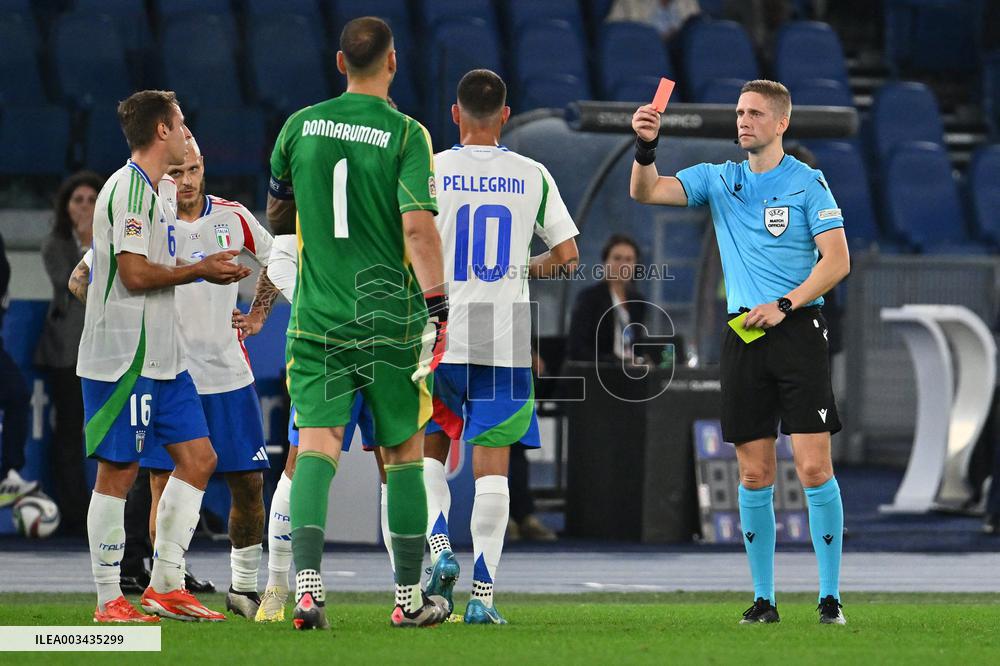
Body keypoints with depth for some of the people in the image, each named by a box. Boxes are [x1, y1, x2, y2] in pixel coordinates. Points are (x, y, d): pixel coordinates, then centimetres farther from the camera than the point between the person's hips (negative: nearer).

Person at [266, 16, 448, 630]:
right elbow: (419, 227, -18)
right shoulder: (406, 134, -7)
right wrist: (437, 304, -18)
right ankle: (410, 597, 17)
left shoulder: (301, 126, 4)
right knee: (404, 454, 11)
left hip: (317, 319, 2)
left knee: (317, 447, -4)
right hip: (391, 320, -2)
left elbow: (277, 217, 17)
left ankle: (307, 584, -24)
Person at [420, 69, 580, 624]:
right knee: (492, 466, 2)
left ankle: (440, 550, -5)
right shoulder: (532, 176, 3)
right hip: (506, 343, 1)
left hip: (440, 341, -1)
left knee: (429, 453, 18)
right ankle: (482, 593, -4)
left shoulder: (430, 172, -3)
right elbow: (567, 254, 7)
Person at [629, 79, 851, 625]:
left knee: (814, 466, -10)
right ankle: (763, 598, 9)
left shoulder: (807, 182, 1)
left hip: (797, 329, -4)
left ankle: (830, 596, -4)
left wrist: (784, 304, -14)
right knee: (754, 476, 3)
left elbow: (837, 259, -4)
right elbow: (646, 192, 2)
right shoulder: (719, 180, 12)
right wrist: (645, 147, -17)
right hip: (742, 335, 4)